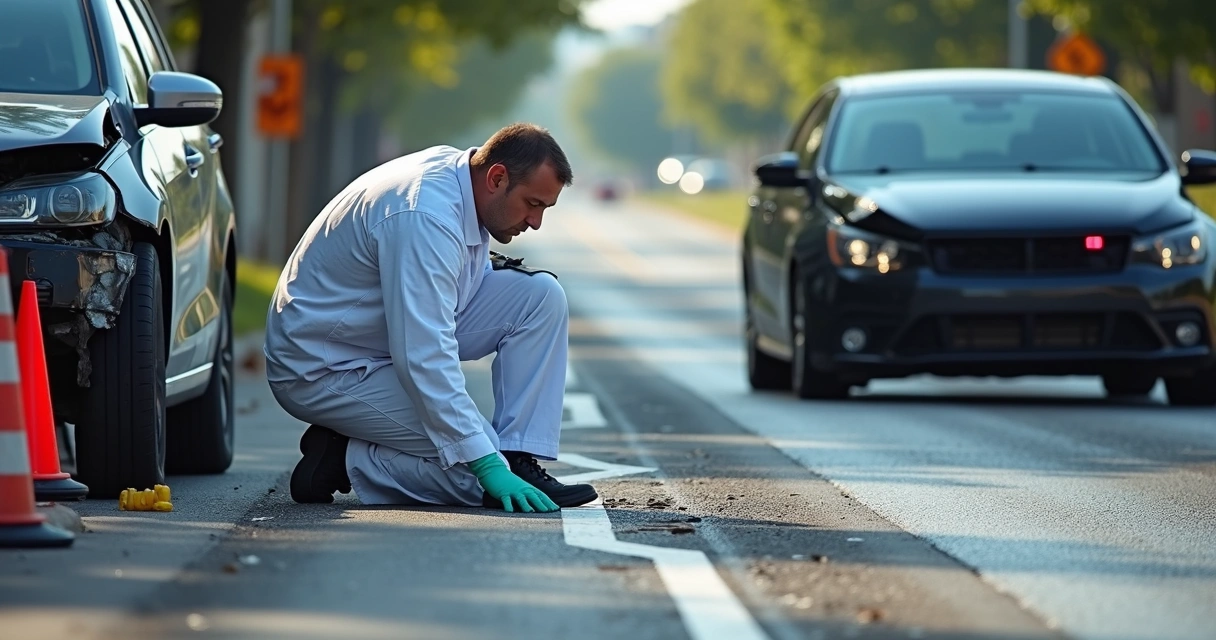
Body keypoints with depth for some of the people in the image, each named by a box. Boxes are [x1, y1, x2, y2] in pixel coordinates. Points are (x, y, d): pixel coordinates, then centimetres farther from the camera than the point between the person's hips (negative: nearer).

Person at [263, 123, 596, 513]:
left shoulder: (454, 168, 0)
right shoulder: (425, 216, -30)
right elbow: (424, 359, -34)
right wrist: (488, 466, -35)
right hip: (324, 371, -10)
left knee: (542, 295, -5)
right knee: (480, 478, -23)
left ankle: (521, 463, -6)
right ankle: (344, 460, -5)